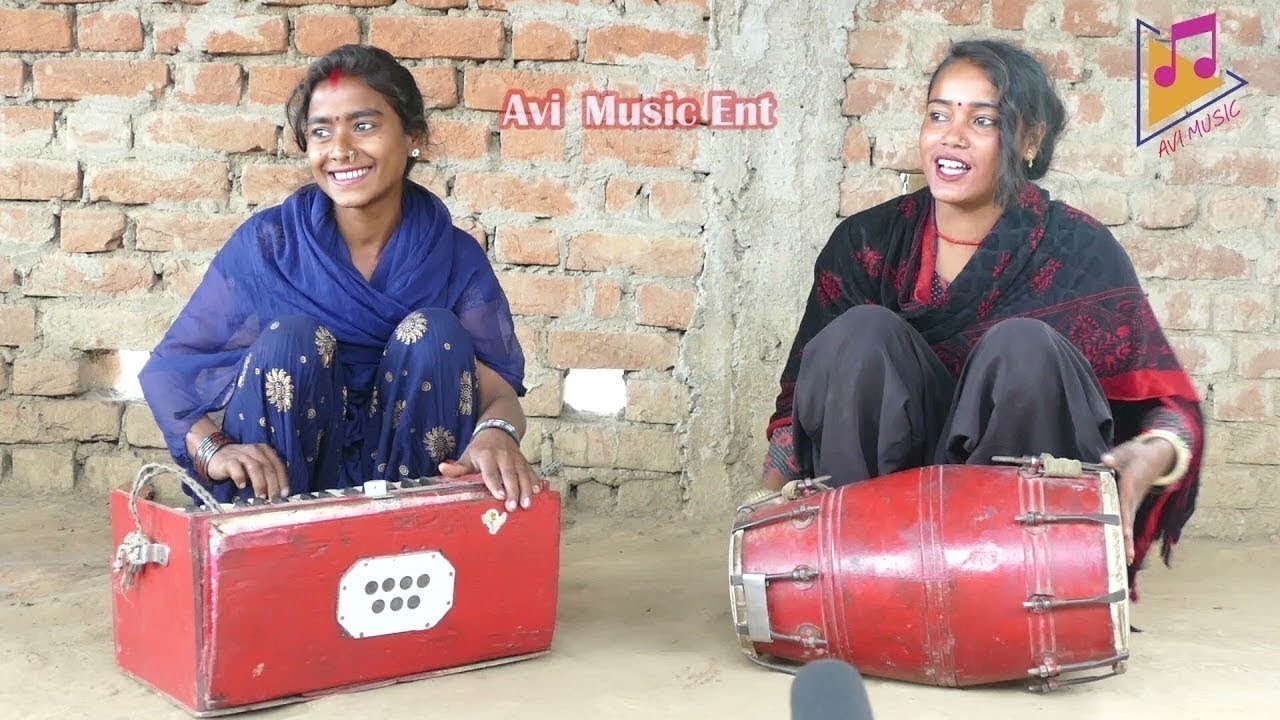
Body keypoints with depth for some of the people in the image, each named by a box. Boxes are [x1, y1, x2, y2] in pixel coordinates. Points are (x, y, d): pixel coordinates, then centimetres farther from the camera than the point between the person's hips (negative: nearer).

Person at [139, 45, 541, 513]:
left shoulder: (456, 258, -3)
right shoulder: (267, 243, -5)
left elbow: (497, 383, -15)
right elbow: (168, 370, -6)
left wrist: (496, 432, -40)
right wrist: (213, 449, -27)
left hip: (407, 477, 1)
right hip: (280, 488, -1)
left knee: (433, 333, -19)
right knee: (293, 338, -24)